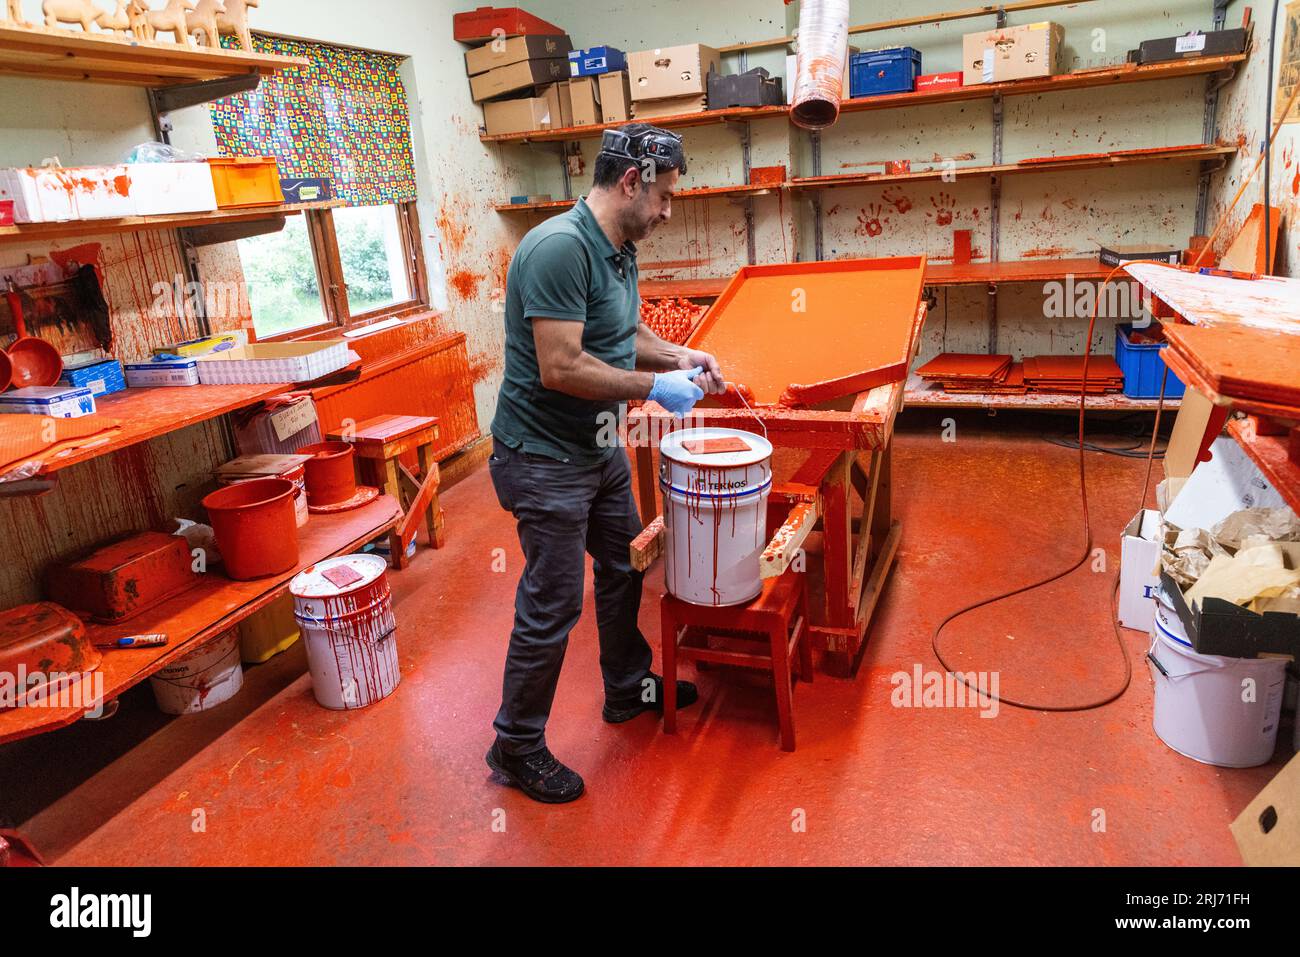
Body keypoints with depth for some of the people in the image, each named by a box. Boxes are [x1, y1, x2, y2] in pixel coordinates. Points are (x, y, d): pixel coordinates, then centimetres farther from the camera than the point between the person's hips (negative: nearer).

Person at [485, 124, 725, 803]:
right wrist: (654, 386, -20)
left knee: (624, 567, 22)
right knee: (552, 607, 1)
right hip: (545, 459, -10)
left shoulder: (620, 250, 6)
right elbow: (562, 369, -29)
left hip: (599, 449, 10)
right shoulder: (560, 247, -24)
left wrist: (678, 357, 4)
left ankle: (627, 688, 44)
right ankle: (517, 746, 22)